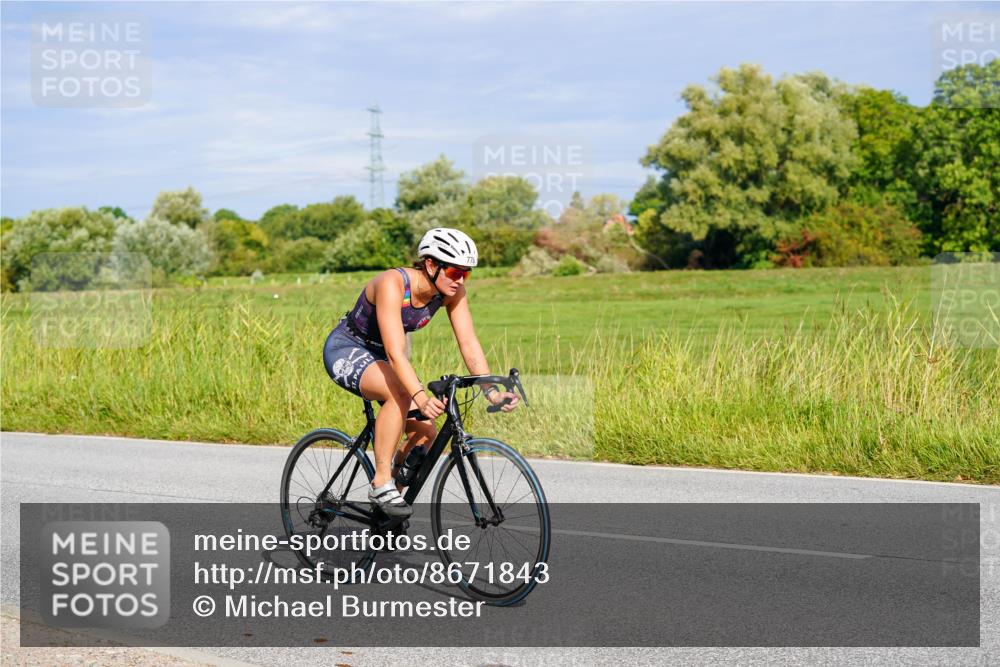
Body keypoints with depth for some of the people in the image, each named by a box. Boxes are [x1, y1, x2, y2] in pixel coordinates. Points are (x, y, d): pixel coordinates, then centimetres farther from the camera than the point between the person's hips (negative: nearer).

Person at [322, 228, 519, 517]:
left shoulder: (452, 291, -14)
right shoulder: (393, 284, -34)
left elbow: (469, 344, -17)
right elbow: (396, 353, -42)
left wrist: (492, 391, -31)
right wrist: (421, 397, -54)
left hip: (378, 357, 7)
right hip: (346, 350, -7)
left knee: (426, 434, -7)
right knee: (401, 392, -35)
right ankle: (381, 484, -25)